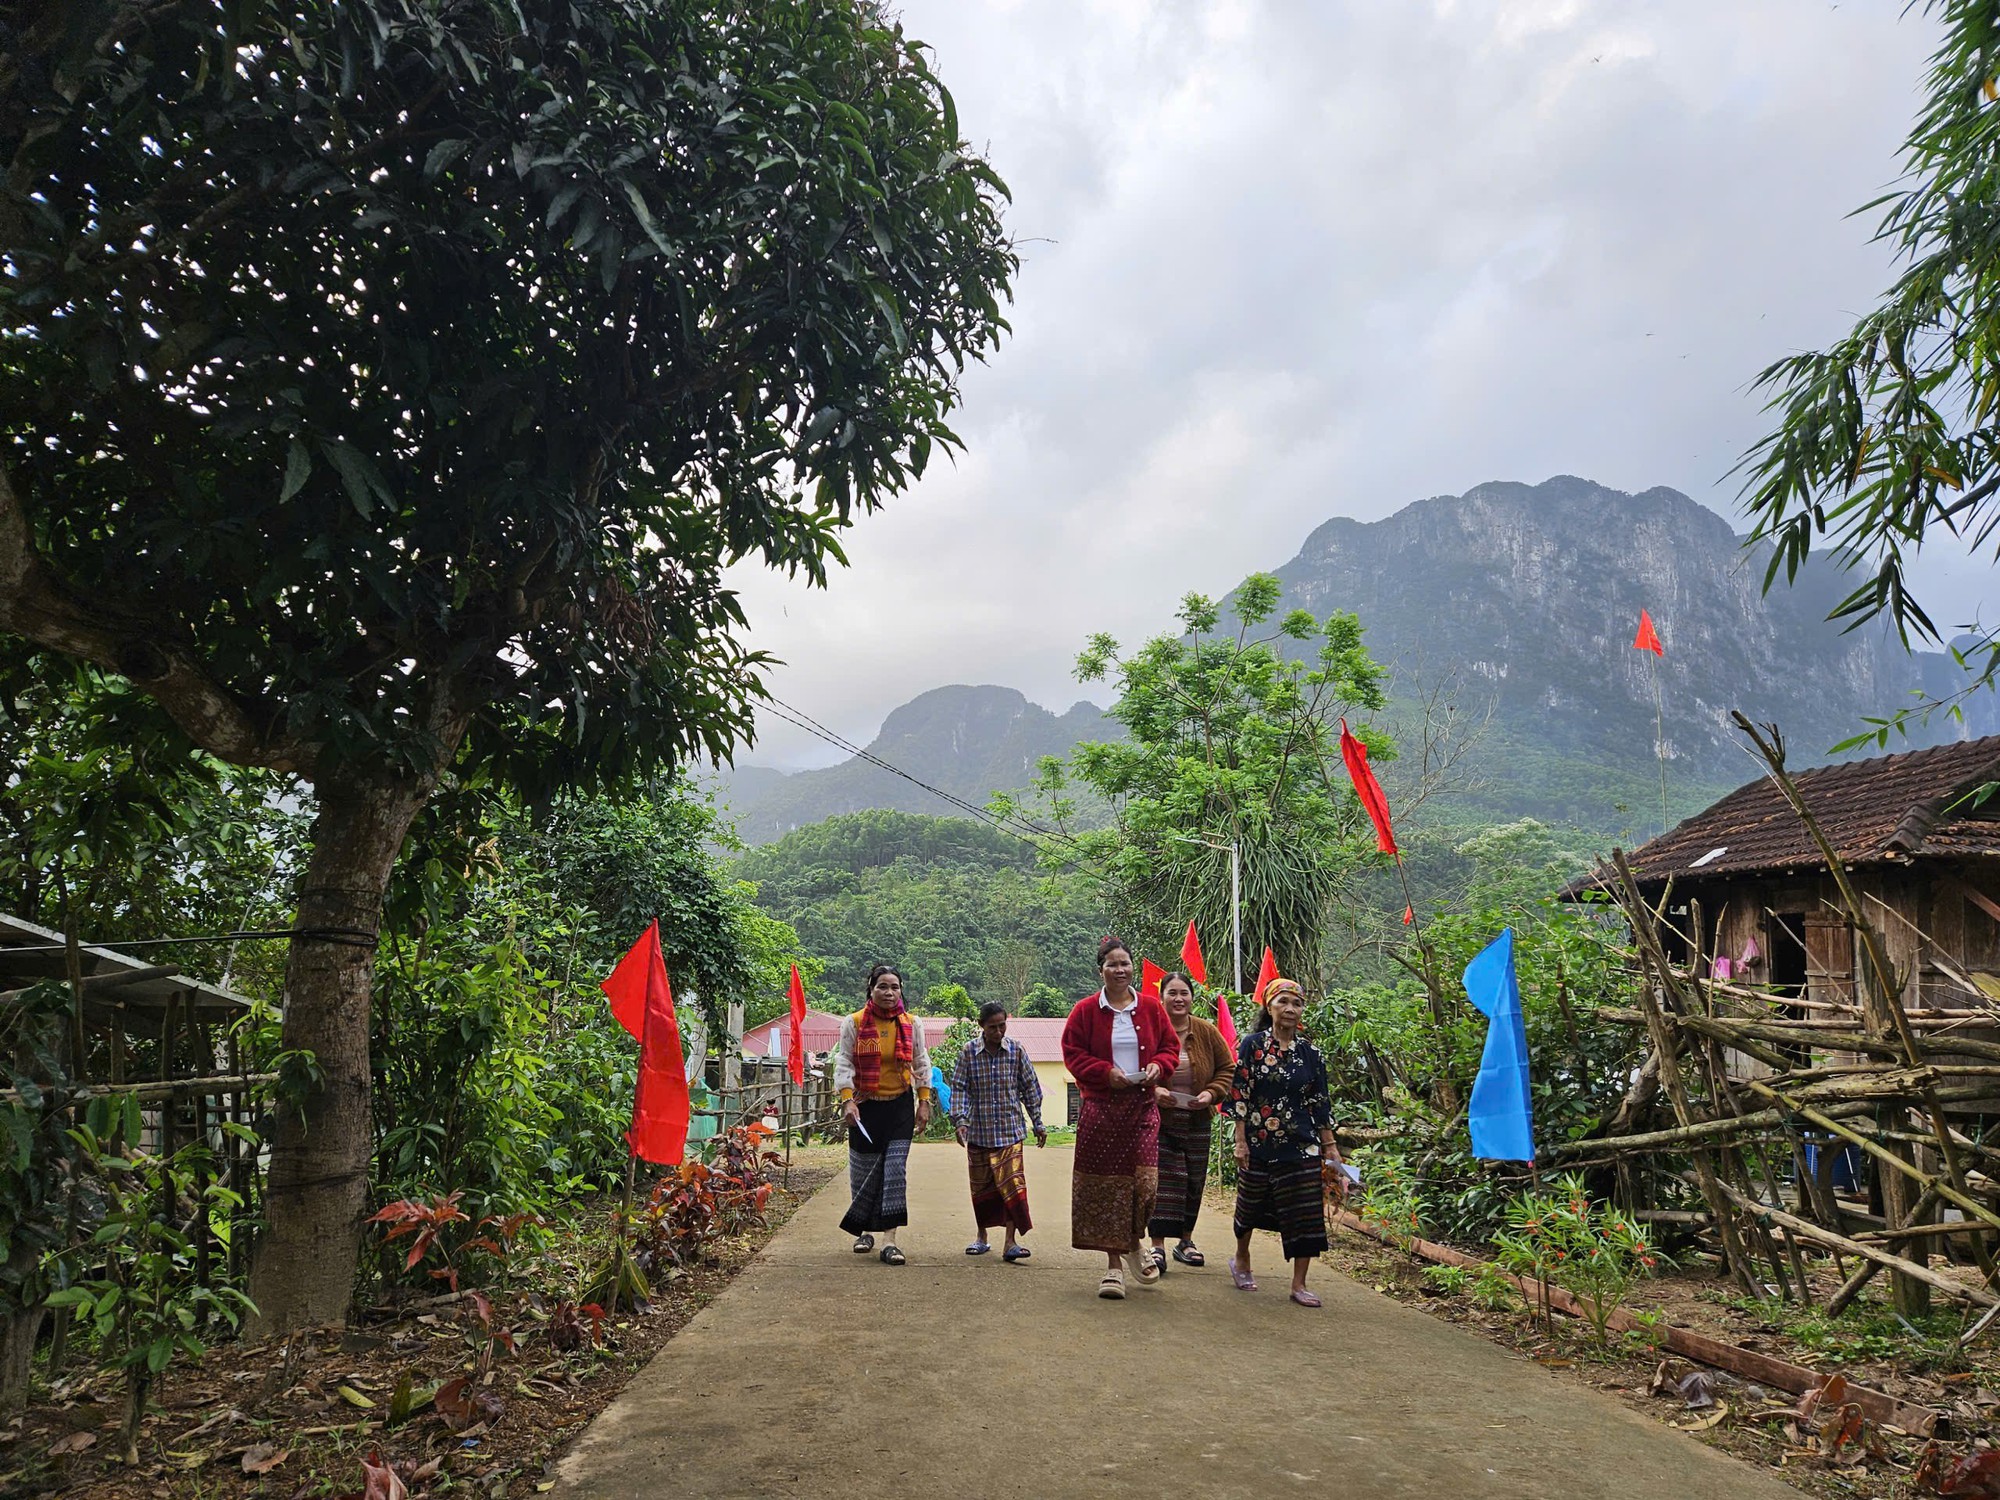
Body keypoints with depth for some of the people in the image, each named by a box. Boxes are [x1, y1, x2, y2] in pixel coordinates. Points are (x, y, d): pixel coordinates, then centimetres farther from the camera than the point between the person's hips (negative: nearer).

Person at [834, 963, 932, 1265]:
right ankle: (865, 1230, 28)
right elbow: (843, 1064, -4)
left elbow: (922, 1064, 9)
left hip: (900, 1106, 1)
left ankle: (889, 1240, -7)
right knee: (864, 1172, 8)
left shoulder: (911, 1024, 3)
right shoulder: (854, 1023, -3)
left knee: (896, 1171, -8)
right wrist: (847, 1100, -15)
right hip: (865, 1106, 0)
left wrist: (924, 1102, 4)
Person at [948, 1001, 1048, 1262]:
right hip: (979, 1132, 1)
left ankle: (1011, 1242, -7)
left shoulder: (1016, 1050, -2)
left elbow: (1030, 1088, 6)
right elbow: (959, 1088, -3)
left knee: (1013, 1184, -10)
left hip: (1010, 1131, -1)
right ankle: (981, 1237, 28)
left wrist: (1038, 1123, 8)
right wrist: (960, 1120, -15)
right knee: (981, 1187, 12)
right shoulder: (969, 1053, -3)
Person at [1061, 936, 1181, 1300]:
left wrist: (1159, 1065, -7)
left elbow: (1171, 1046, 14)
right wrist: (1106, 1071, -13)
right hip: (1101, 1109, -1)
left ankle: (1135, 1242, 21)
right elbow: (1073, 1054, 0)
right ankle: (1113, 1265, 14)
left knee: (1145, 1180, -9)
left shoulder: (1151, 1007, 8)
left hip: (1142, 1106, 1)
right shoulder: (1085, 1010, 1)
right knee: (1105, 1184, 1)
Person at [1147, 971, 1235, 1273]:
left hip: (1197, 1121, 4)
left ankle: (1185, 1241, 26)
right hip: (1158, 1120, -3)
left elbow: (1227, 1069, 8)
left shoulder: (1207, 1032, 1)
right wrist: (1152, 1090, -19)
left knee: (1193, 1182, 11)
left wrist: (1212, 1093, -8)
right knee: (1162, 1180, -9)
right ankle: (1158, 1247, -3)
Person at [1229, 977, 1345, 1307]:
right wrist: (1240, 1140, -9)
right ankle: (1241, 1259, 39)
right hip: (1259, 1142, -2)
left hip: (1302, 1145, 2)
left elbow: (1320, 1104, 7)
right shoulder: (1252, 1045, -4)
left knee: (1306, 1212, -2)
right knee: (1251, 1203, 13)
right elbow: (1240, 1095, -6)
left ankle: (1299, 1284, 9)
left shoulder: (1310, 1053, 4)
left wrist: (1330, 1147, 5)